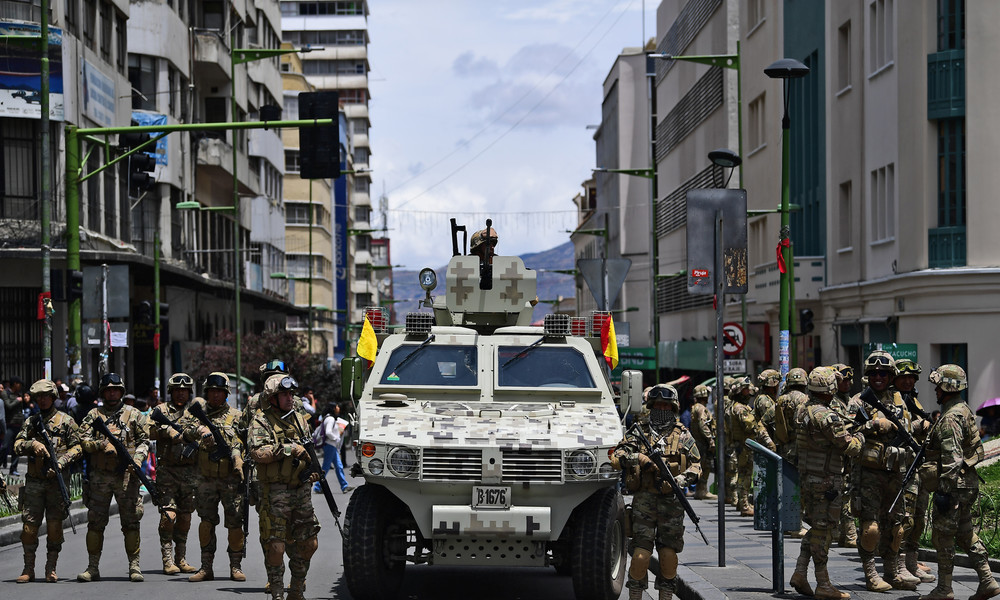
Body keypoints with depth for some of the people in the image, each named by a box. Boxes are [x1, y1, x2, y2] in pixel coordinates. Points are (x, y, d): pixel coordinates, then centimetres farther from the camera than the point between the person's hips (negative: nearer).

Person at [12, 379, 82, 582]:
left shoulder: (66, 421, 4)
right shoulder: (31, 422, 14)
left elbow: (77, 447, 0)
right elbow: (17, 446, 7)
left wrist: (61, 461, -15)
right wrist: (32, 444, -13)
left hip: (57, 480, -3)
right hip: (34, 481, 3)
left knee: (54, 525, -2)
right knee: (29, 524, -1)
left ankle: (51, 569, 8)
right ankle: (28, 569, 7)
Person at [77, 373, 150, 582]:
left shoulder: (133, 414, 10)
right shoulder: (93, 415, 11)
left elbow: (144, 440, 9)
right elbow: (83, 439, 2)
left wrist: (138, 459, -9)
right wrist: (102, 444, -15)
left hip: (126, 476, -1)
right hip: (99, 476, 1)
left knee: (131, 521, -2)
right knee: (95, 522, 1)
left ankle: (134, 566, 4)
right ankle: (93, 567, 8)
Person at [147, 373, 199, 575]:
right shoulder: (161, 410, 8)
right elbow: (150, 432, -3)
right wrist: (166, 430, -19)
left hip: (190, 472, 2)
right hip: (167, 470, -2)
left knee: (185, 516, 7)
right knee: (168, 514, -10)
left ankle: (181, 559, 15)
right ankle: (168, 560, -8)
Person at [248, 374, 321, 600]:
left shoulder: (299, 419, 16)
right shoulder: (261, 422, -3)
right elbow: (257, 453, -18)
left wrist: (313, 470, 7)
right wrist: (288, 449, -21)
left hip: (301, 490, 6)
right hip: (275, 492, -6)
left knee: (309, 543, 8)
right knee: (275, 547, -6)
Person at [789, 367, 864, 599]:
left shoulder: (802, 410, 8)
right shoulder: (826, 416, -20)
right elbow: (849, 447, -18)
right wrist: (860, 437, 4)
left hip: (806, 477, 8)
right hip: (826, 481, -8)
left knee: (817, 527, 17)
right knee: (823, 530, -3)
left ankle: (799, 574, 14)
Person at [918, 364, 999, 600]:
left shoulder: (951, 418, -18)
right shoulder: (964, 410, 14)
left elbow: (952, 459, -24)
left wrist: (945, 490, -24)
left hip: (954, 486, -10)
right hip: (968, 483, 10)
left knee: (943, 536, 0)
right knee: (965, 534, 15)